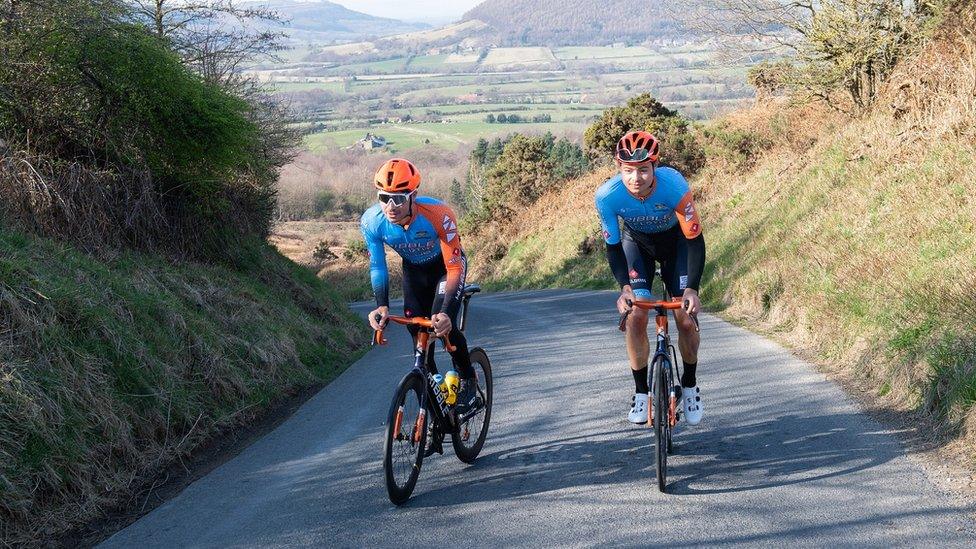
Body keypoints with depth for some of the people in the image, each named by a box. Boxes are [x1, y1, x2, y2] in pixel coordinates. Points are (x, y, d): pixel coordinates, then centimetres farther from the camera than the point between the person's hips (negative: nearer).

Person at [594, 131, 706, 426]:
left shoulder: (674, 186, -38)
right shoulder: (607, 195, -32)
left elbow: (695, 240, -29)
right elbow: (613, 246, -19)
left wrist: (691, 289, -38)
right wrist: (624, 286, -34)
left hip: (675, 240, -1)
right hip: (636, 241, 1)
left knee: (686, 319, -10)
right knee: (635, 317, -14)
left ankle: (690, 384, 15)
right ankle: (641, 391, 4)